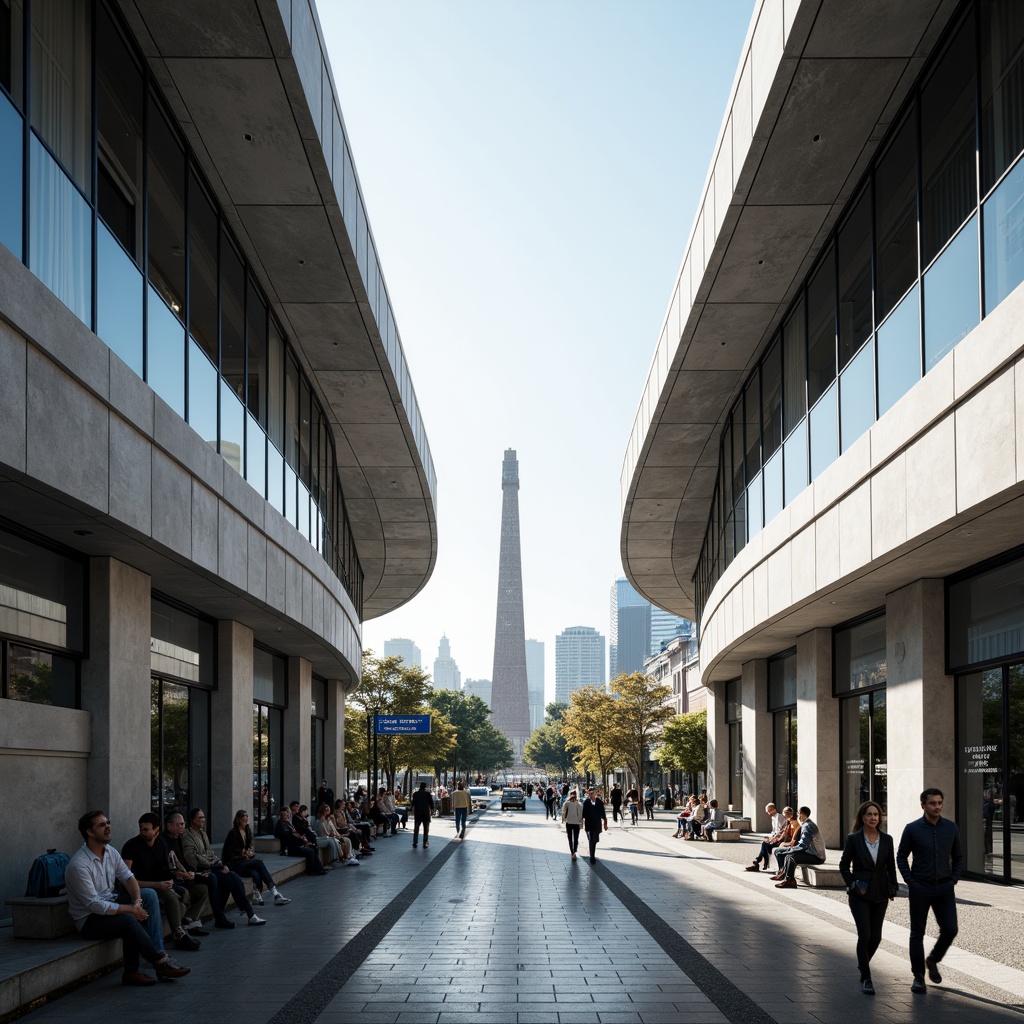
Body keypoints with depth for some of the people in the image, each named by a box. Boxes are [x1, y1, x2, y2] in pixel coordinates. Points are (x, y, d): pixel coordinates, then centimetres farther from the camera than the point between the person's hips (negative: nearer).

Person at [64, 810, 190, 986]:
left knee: (149, 894, -7)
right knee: (129, 920, -33)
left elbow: (128, 877, 4)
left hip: (110, 903, 9)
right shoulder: (79, 865, -25)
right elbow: (93, 905, -25)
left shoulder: (110, 852, 2)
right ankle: (160, 961, -11)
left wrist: (137, 902, -17)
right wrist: (129, 909, -21)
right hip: (89, 919, -9)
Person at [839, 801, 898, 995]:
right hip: (860, 894, -3)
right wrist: (853, 884, -9)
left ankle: (863, 962, 38)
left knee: (876, 936, 9)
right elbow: (844, 865, 1)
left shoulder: (886, 839, 3)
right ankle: (866, 979, -3)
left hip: (880, 894, 3)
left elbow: (891, 866, 11)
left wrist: (892, 887, 3)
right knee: (864, 935, -10)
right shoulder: (853, 839, -5)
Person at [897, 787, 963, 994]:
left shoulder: (951, 827, 3)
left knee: (950, 930, -4)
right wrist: (910, 881, -5)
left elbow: (958, 856, 13)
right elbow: (901, 856, 4)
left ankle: (932, 961, 23)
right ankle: (918, 976, 13)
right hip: (920, 888, -2)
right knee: (917, 933, 3)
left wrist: (954, 880, 2)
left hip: (944, 888, 2)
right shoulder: (913, 829, -5)